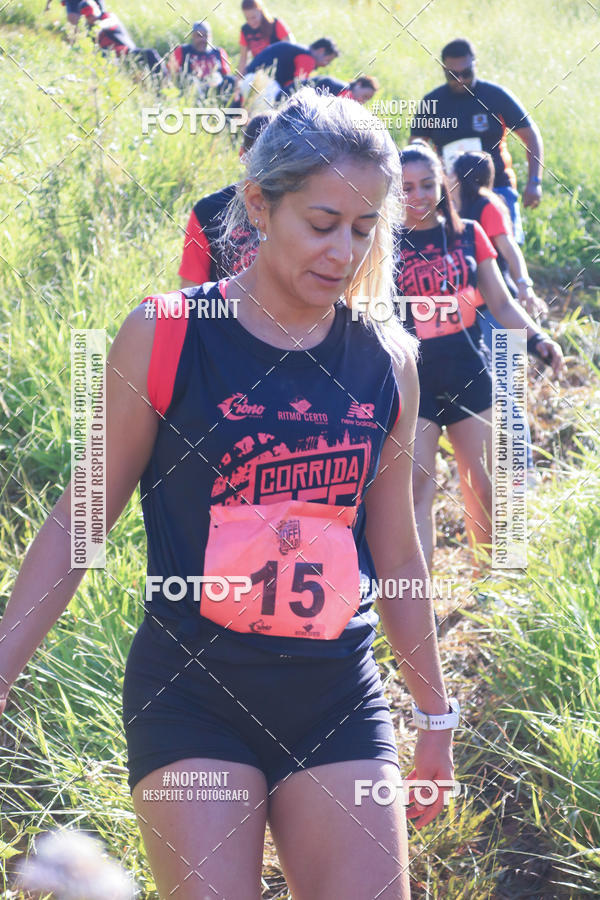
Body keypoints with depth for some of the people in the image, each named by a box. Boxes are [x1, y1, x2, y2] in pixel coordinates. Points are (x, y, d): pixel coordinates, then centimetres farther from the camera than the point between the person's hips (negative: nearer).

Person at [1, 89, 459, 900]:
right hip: (192, 696, -3)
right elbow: (81, 520, 1)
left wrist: (436, 716, 21)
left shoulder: (386, 361, 4)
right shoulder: (165, 337, -6)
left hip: (338, 700, 3)